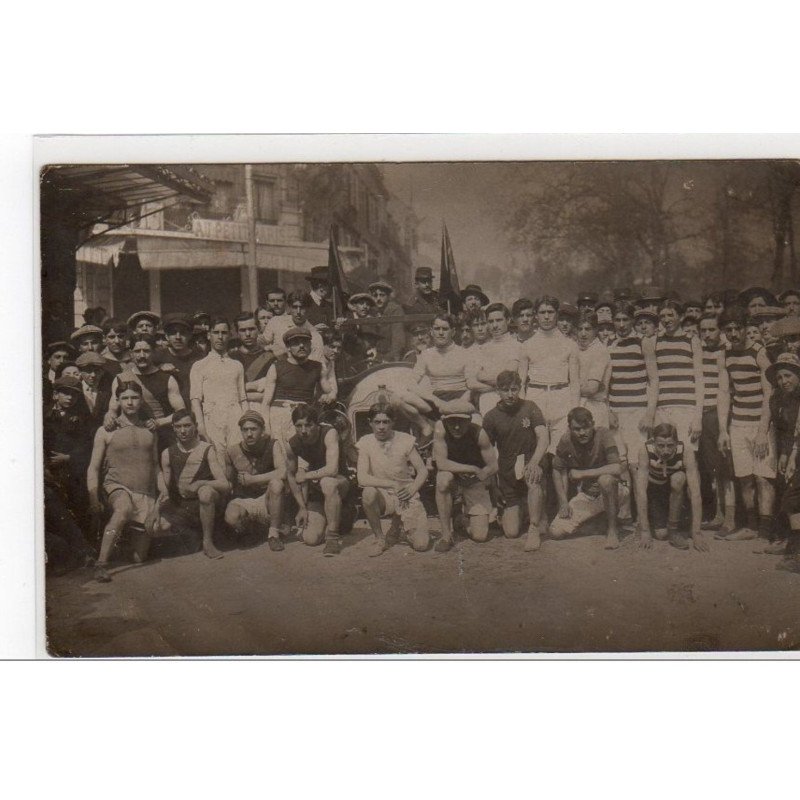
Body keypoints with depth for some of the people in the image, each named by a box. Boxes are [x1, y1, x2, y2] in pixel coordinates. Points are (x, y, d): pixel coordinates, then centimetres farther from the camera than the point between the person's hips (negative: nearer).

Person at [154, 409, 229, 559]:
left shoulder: (207, 450, -3)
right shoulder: (167, 454, 7)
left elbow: (225, 485, -11)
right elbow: (164, 487, 11)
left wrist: (199, 484, -26)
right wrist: (163, 495, -12)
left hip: (206, 507, -4)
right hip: (180, 509, 4)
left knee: (206, 491, -37)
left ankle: (208, 542, -19)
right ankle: (192, 533, 9)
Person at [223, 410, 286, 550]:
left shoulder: (272, 445, -10)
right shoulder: (232, 451, -5)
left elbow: (283, 473, -26)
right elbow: (228, 482, 8)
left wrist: (251, 479, -20)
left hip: (267, 502, 0)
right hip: (241, 502, 1)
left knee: (276, 483, -33)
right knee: (232, 517, -35)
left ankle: (273, 533, -15)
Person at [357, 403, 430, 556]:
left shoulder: (405, 440, -5)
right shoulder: (365, 443, -6)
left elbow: (423, 471, 1)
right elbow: (362, 479, -16)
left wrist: (411, 490, -16)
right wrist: (393, 484, -20)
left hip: (407, 498, 0)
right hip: (383, 496, 0)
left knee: (421, 545, -17)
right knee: (368, 493, -36)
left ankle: (405, 525, 21)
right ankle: (380, 538, -12)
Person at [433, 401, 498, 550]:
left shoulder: (479, 433, -25)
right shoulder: (440, 428, -26)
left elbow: (493, 466, -14)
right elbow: (441, 463, -30)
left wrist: (480, 474, -28)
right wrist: (472, 468, -31)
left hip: (476, 481, 0)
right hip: (452, 474, 0)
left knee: (480, 536, -11)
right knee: (442, 480, -40)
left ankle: (468, 515, 27)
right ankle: (446, 536, -23)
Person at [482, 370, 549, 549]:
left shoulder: (529, 408, -5)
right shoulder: (491, 417, -2)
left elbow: (543, 438, -17)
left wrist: (534, 462, -33)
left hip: (529, 463, -1)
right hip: (507, 472, 1)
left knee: (533, 476, -41)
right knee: (511, 532, -5)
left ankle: (534, 529, -25)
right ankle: (514, 510, 33)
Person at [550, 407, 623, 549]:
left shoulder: (603, 435, -20)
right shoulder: (566, 441, -9)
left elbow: (616, 468, -32)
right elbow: (558, 470, 6)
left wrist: (582, 473, -25)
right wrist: (563, 502, -3)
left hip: (607, 493, -4)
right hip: (584, 496, 4)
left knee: (605, 479, -39)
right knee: (555, 532, -12)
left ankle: (612, 528, -17)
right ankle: (593, 519, 18)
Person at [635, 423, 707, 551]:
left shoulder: (686, 452, -32)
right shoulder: (645, 452, -33)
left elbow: (695, 493, -35)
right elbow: (641, 492, -35)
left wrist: (697, 533, -39)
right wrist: (644, 531, -38)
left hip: (675, 489, 0)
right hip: (653, 488, 0)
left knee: (678, 479, -34)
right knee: (661, 533, -14)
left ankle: (674, 527, -16)